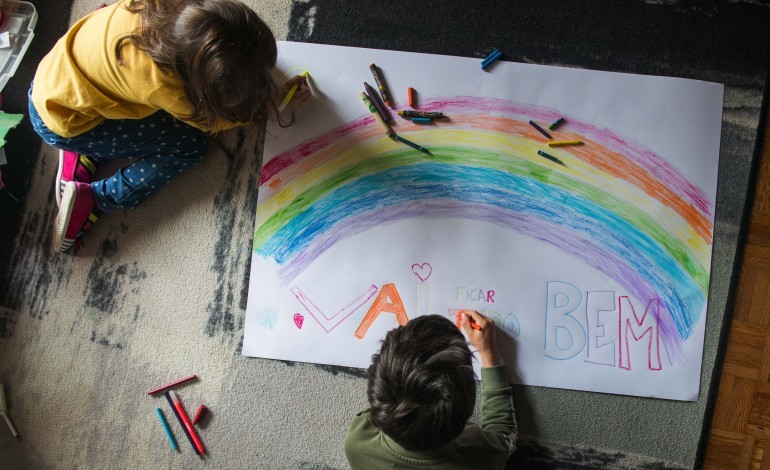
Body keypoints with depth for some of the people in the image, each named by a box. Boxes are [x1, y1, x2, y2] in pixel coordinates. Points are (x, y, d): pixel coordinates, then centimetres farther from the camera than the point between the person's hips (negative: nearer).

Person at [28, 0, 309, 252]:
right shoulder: (161, 84, -36)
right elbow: (210, 121, -14)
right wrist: (277, 99, -8)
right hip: (60, 121, -7)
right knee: (189, 145, -8)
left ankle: (82, 156, 9)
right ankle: (92, 201, -4)